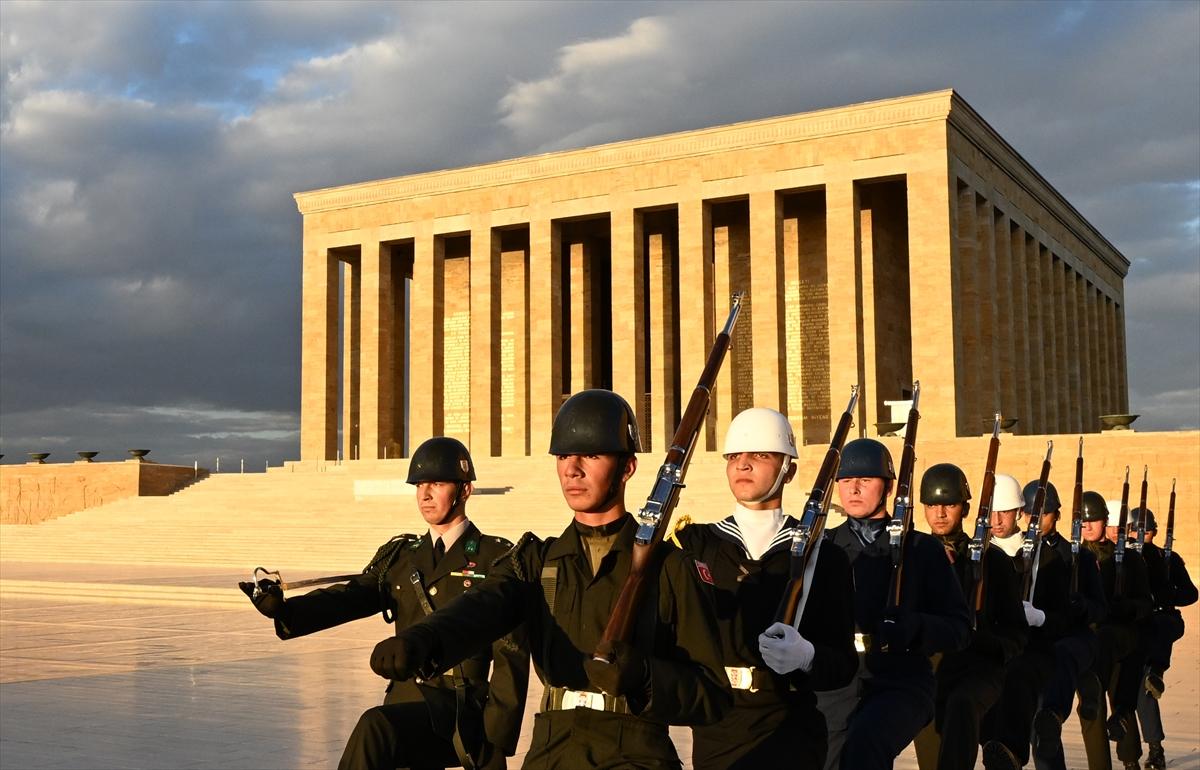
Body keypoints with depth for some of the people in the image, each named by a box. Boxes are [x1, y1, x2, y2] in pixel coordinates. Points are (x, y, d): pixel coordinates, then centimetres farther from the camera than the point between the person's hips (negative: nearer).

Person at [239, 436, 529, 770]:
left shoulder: (496, 560, -3)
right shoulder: (400, 555, 14)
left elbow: (511, 658, -7)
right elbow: (350, 598, -3)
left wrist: (496, 739, -14)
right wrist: (286, 610, -22)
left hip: (460, 714, -6)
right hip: (404, 703, 6)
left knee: (376, 727, -28)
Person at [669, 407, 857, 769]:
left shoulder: (824, 557, -1)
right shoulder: (693, 546, 4)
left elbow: (845, 663, -2)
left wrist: (806, 656, -23)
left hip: (790, 737, -2)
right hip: (713, 735, 2)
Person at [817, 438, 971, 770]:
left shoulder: (922, 549, 6)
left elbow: (959, 627, 2)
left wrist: (911, 628, -17)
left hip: (901, 684, -3)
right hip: (835, 685, 3)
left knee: (863, 741, -32)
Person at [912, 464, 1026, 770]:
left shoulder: (991, 559, 7)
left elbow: (1017, 630, 8)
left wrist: (990, 644, -12)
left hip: (977, 667, -2)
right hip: (925, 669, 2)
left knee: (962, 704, -35)